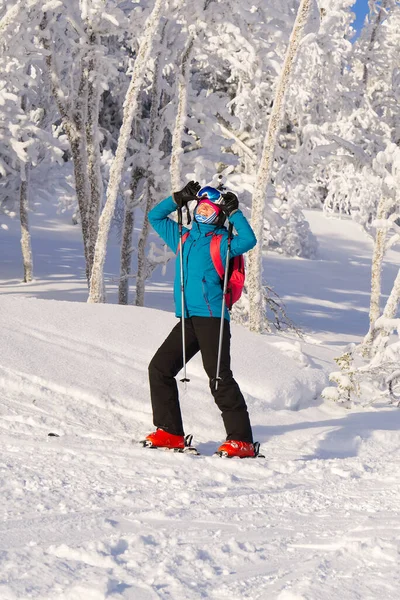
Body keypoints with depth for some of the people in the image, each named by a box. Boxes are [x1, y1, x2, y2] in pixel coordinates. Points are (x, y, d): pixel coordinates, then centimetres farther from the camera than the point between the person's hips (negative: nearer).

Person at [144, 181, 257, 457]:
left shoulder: (222, 241, -1)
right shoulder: (183, 236, 18)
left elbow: (248, 240, -19)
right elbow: (155, 216, 26)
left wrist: (235, 212, -15)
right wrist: (179, 198, 15)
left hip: (212, 318, -7)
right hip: (188, 320, 7)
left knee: (219, 378, -12)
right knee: (159, 368, 5)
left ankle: (241, 441, -10)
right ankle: (170, 432, 11)